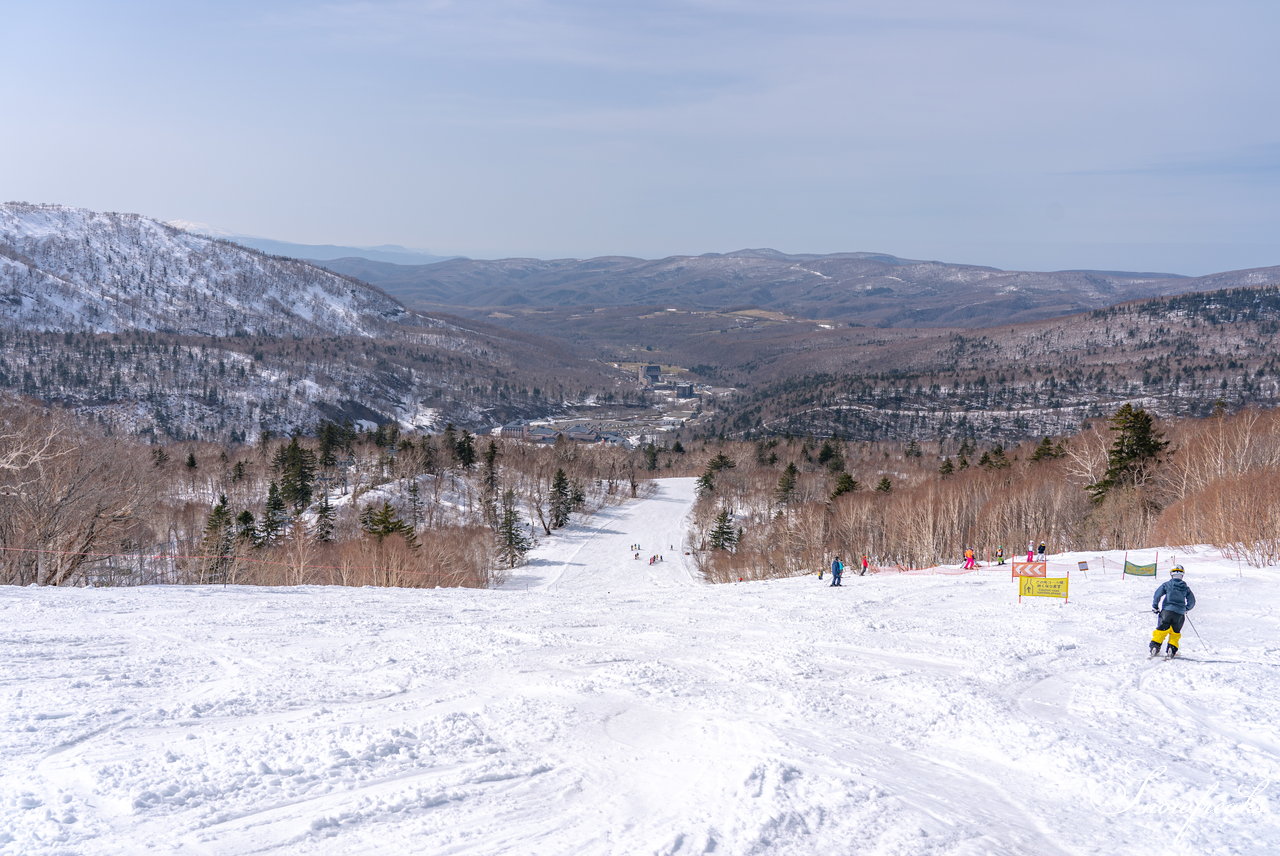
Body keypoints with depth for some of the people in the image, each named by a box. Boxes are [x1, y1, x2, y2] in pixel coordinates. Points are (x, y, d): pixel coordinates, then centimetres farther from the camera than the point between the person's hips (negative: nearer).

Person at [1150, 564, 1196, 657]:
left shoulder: (1167, 584, 3)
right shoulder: (1186, 587, 10)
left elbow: (1157, 594, -4)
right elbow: (1192, 602, 14)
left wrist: (1155, 607, 7)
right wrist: (1186, 609, 32)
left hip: (1167, 611, -2)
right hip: (1180, 614, 2)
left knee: (1161, 630, 5)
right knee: (1175, 632, 17)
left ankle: (1155, 646, -5)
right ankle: (1172, 649, 4)